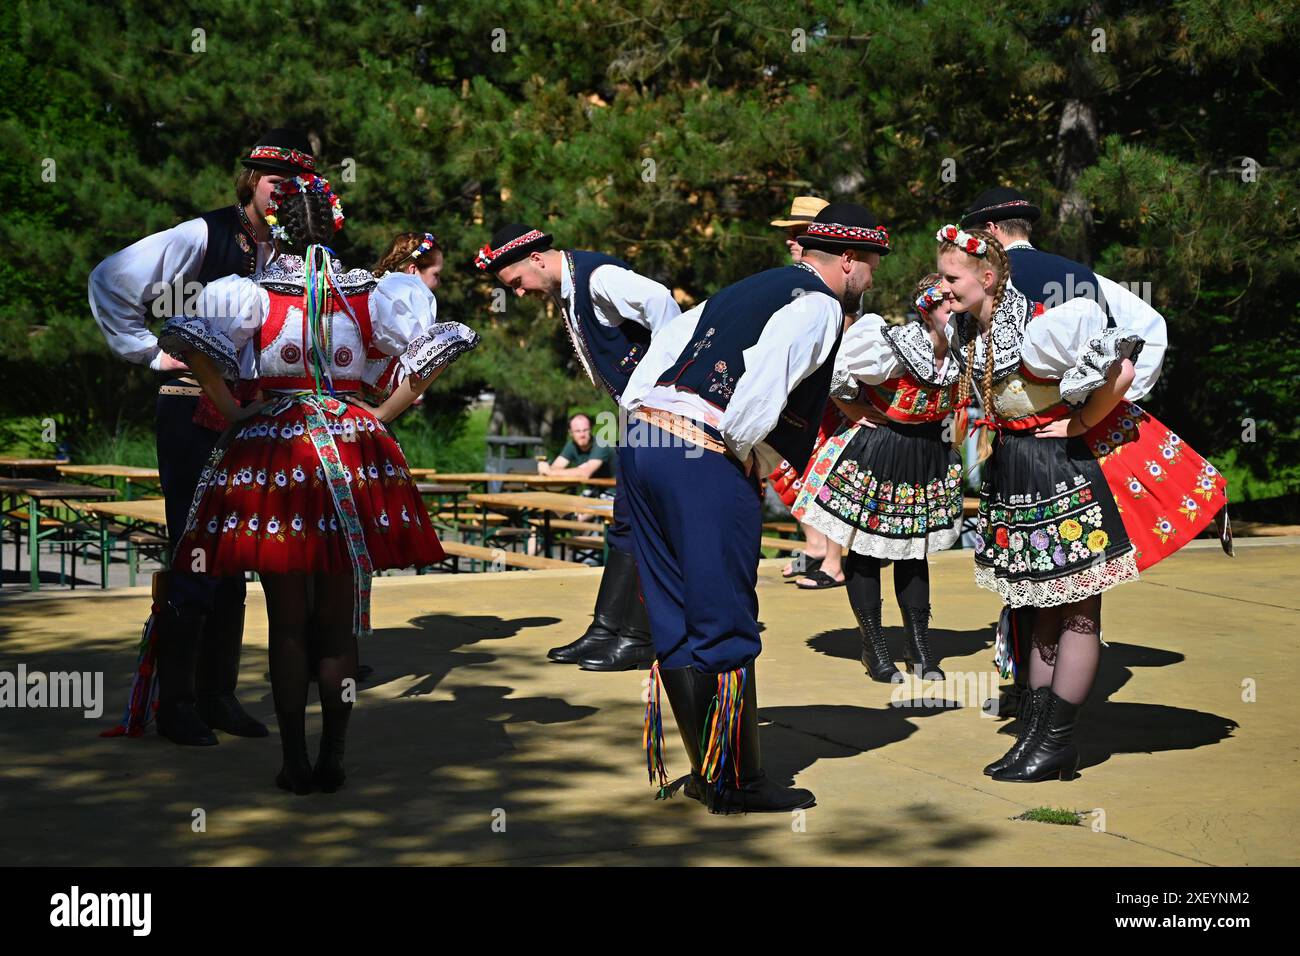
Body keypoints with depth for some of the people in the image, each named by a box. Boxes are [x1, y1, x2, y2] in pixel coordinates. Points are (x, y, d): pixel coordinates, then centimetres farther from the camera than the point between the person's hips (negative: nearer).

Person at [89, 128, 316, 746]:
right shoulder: (202, 236, -10)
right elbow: (110, 281, -11)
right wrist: (152, 353, -9)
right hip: (194, 412, -6)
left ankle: (218, 695, 20)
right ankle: (174, 703, 4)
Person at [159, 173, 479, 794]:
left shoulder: (256, 293, -4)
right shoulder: (367, 293, 3)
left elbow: (188, 337, -19)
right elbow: (443, 343, -2)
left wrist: (232, 411, -8)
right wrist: (383, 414, 2)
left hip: (273, 448, -1)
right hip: (354, 454, 2)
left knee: (287, 623, 6)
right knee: (340, 622, 9)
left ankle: (295, 762, 7)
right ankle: (333, 760, 10)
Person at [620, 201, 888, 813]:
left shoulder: (750, 289, 24)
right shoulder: (820, 307, -1)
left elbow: (666, 343, 19)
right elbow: (766, 379, -18)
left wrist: (641, 416, 16)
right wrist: (745, 449, -4)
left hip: (643, 443, 9)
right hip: (709, 467, -9)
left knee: (676, 623, 13)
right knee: (725, 627, 0)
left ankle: (706, 770, 23)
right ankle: (739, 783, 9)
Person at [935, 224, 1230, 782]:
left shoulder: (1034, 331, -24)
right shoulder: (967, 332, 2)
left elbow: (1122, 374, -26)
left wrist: (1076, 425, -16)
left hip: (1070, 468, -9)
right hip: (1018, 474, 9)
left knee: (1077, 610, 1)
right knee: (1045, 606, 15)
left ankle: (1057, 742, 6)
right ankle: (1035, 729, 20)